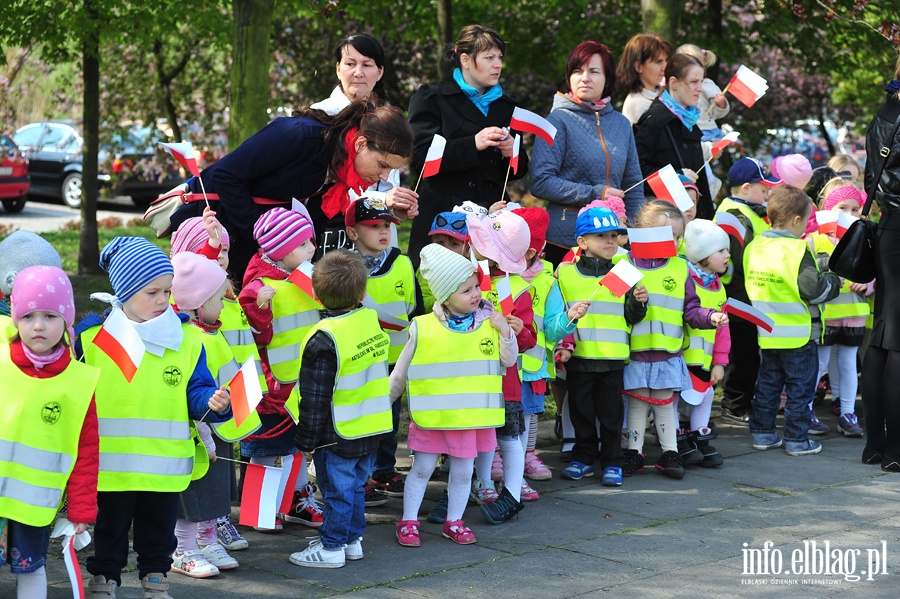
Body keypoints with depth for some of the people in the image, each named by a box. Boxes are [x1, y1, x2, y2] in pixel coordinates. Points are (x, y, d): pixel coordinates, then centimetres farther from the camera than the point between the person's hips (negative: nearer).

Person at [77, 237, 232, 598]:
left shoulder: (187, 338, 0)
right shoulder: (91, 335, -4)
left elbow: (196, 392, 1)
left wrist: (213, 402, -20)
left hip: (165, 467, 1)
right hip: (110, 464, -1)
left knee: (159, 531, 15)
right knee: (109, 531, 12)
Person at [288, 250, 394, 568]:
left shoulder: (324, 340, -21)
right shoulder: (372, 320, -1)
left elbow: (315, 397, -17)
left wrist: (307, 439, -10)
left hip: (339, 434, -7)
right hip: (371, 428, 7)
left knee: (337, 490, 3)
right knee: (355, 486, 19)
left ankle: (331, 547, 12)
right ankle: (352, 539, 29)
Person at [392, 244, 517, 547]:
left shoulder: (489, 323, -2)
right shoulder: (423, 328, -8)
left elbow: (508, 361, 4)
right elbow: (400, 373, 3)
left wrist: (505, 332, -11)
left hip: (472, 416, 2)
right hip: (431, 416, -2)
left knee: (463, 471, 11)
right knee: (422, 468, 7)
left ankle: (454, 521, 27)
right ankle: (408, 522, 20)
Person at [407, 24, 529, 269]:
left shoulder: (506, 106, 20)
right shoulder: (432, 100, 6)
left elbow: (519, 172, 21)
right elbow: (419, 157, -8)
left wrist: (514, 154, -2)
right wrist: (473, 144, -17)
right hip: (443, 219, -4)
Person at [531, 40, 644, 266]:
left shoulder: (621, 124, 11)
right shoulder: (559, 121, -4)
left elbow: (633, 185, 17)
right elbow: (540, 183, -12)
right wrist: (594, 194, -15)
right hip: (565, 240, -4)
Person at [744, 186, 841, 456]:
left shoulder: (754, 247, 3)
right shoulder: (797, 250, -19)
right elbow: (814, 289, -22)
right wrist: (834, 281, -3)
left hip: (766, 332, 7)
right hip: (797, 334, -6)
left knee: (768, 384, 17)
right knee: (800, 388, 4)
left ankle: (762, 433, 21)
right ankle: (797, 440, 7)